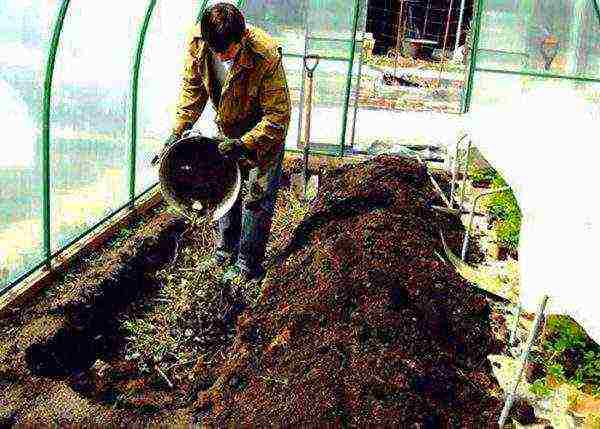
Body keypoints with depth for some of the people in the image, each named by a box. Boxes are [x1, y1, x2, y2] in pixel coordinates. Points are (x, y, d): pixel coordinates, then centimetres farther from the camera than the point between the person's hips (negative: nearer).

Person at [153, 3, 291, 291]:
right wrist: (178, 129, -14)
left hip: (264, 132, -5)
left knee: (256, 198, 1)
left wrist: (245, 144, -39)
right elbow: (193, 86, -5)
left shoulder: (266, 56, -37)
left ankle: (248, 266, 17)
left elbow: (278, 116, -30)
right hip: (228, 131, 6)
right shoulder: (198, 42, -22)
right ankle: (226, 252, 35)